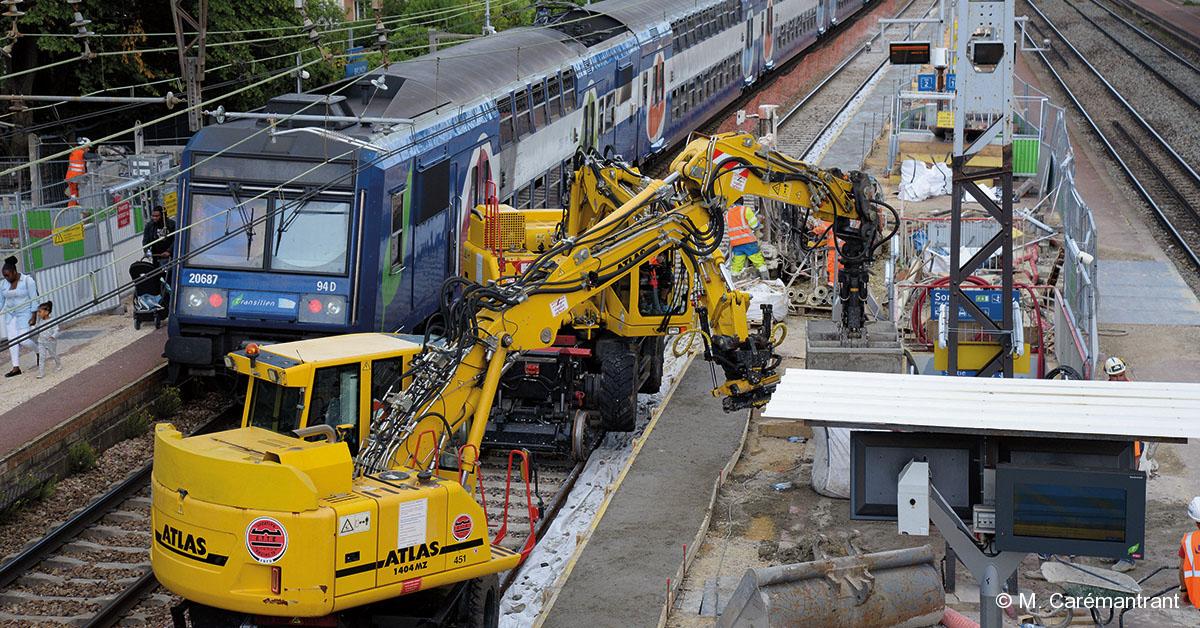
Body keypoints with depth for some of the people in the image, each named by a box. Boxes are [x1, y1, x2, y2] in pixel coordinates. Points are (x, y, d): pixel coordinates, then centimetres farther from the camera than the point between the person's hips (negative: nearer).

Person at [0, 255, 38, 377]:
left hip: (25, 314, -5)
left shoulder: (27, 280, -12)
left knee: (24, 340, -12)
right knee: (12, 340, -2)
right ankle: (16, 368, 1)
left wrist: (34, 316, -16)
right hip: (10, 315, 5)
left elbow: (34, 298, -11)